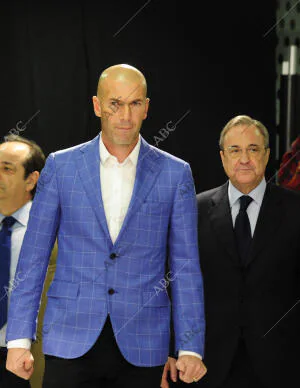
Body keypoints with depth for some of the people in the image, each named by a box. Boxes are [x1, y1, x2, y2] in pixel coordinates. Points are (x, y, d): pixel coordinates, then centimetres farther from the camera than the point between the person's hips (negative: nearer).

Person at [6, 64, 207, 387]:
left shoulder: (175, 174, 3)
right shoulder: (60, 166, 4)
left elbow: (185, 266, 4)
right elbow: (33, 258, 5)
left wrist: (190, 348, -2)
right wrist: (19, 339, 0)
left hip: (141, 348, 0)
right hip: (71, 341, 0)